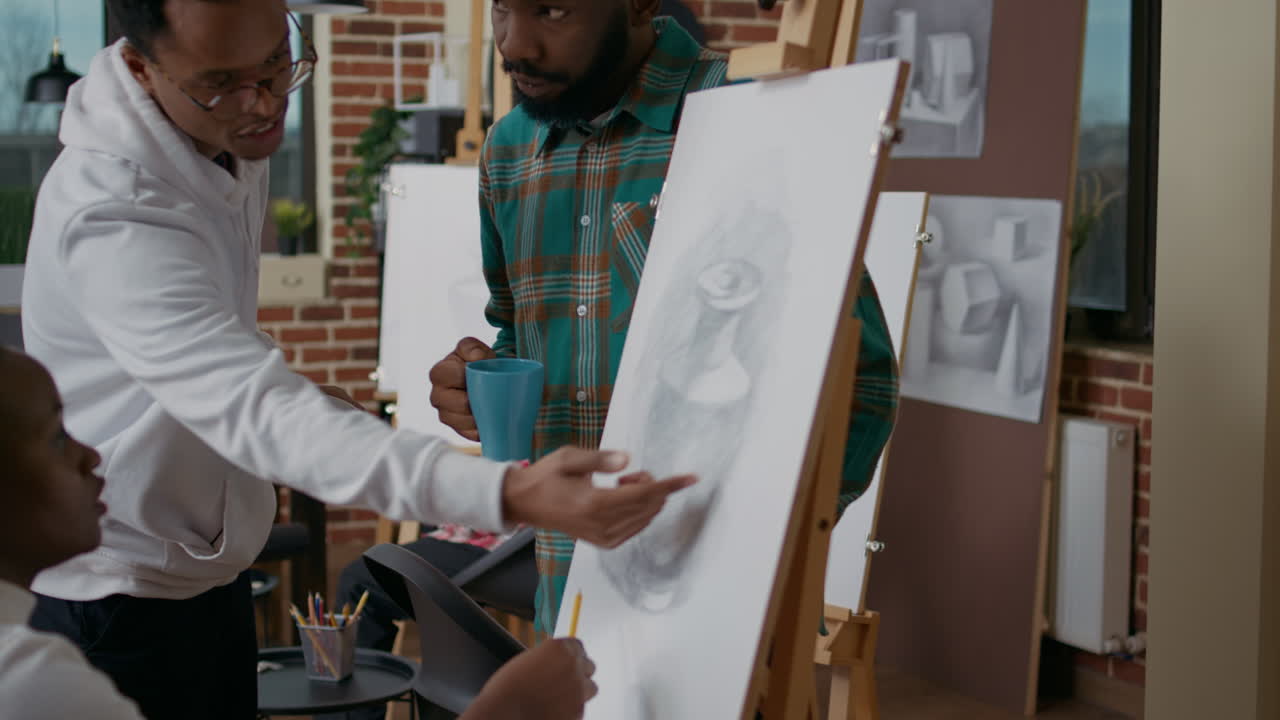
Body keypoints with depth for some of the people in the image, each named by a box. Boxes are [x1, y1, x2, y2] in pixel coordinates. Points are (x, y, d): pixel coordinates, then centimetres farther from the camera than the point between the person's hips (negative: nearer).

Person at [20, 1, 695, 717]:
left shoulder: (239, 137, -1)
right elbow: (257, 413, -42)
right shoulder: (113, 213, -30)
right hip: (122, 598, -8)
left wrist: (293, 395, 4)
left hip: (215, 575, 8)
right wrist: (506, 493, -53)